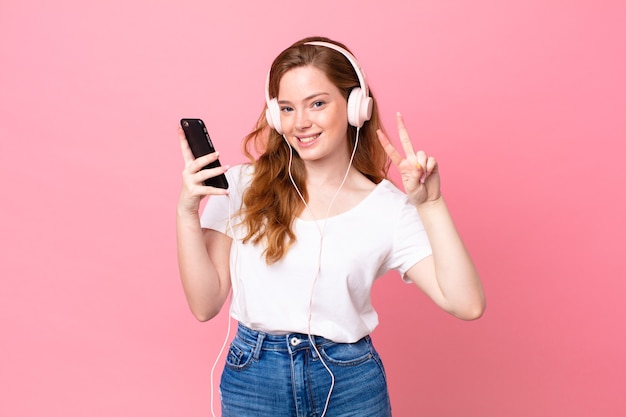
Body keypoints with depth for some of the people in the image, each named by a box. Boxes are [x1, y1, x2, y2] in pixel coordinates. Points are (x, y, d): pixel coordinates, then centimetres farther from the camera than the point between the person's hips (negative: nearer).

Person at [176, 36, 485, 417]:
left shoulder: (389, 206, -6)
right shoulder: (242, 186, -4)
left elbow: (467, 305, -14)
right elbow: (205, 304, -5)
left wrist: (430, 204, -20)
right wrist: (187, 211, -16)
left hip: (351, 385, 0)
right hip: (253, 380, 1)